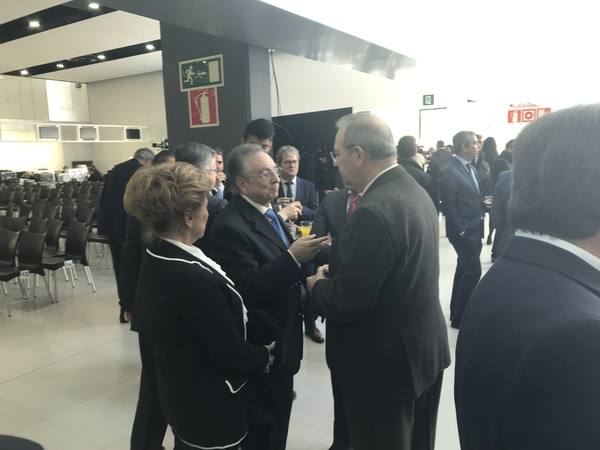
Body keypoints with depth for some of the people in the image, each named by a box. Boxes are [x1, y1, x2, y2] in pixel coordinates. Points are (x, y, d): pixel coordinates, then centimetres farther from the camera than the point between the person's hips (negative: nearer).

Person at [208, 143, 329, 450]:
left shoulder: (268, 213, 6)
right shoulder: (230, 227, -23)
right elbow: (247, 290, -28)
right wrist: (293, 258, -33)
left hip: (281, 339, 9)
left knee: (277, 419, 24)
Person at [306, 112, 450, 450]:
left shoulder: (374, 211, -28)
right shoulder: (415, 191, 3)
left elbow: (346, 301, -26)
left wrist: (316, 285, -7)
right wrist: (337, 268, 6)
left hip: (386, 361, -9)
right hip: (424, 347, 9)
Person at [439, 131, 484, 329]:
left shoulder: (470, 168, 11)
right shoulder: (450, 172, -17)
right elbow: (448, 207, -19)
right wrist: (461, 231, -17)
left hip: (474, 228, 9)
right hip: (464, 231, -9)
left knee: (464, 270, 16)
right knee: (473, 271, -7)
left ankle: (457, 312, 29)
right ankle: (460, 317, 6)